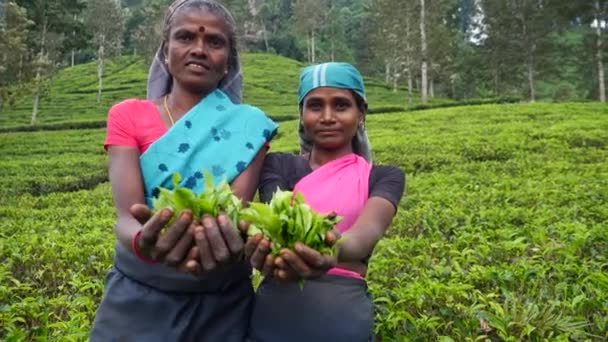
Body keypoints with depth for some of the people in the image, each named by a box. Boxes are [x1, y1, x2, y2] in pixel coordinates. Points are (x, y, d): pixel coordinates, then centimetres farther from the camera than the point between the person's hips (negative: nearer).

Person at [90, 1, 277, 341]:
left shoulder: (248, 125, -4)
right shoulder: (128, 116, -3)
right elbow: (127, 216, -16)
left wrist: (224, 242, -41)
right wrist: (144, 242, -38)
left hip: (222, 300, 0)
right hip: (138, 296, 0)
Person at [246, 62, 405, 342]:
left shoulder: (384, 177, 2)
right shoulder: (278, 165, 4)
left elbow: (368, 229, -18)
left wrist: (333, 251, -40)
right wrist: (268, 248, -37)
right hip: (271, 317, 1)